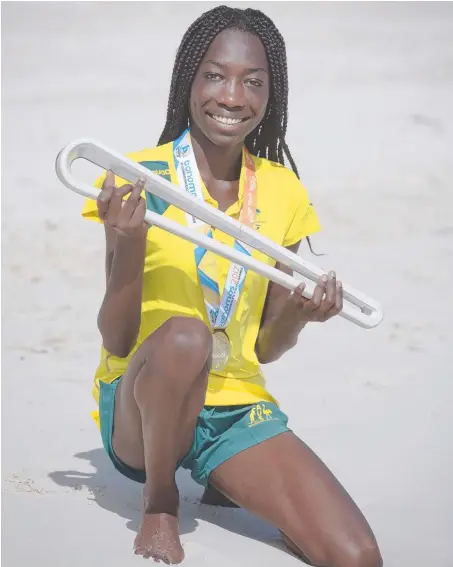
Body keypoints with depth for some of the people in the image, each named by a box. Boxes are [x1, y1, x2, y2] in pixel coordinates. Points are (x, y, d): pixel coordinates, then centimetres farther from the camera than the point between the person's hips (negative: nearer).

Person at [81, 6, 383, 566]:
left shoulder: (282, 192, 4)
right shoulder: (138, 180, -9)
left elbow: (264, 348, 10)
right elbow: (116, 342, -12)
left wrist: (297, 314, -12)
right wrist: (128, 247, -28)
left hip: (237, 409, 4)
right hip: (141, 405, -3)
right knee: (183, 335, -39)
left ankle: (227, 484, 12)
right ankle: (159, 499, -10)